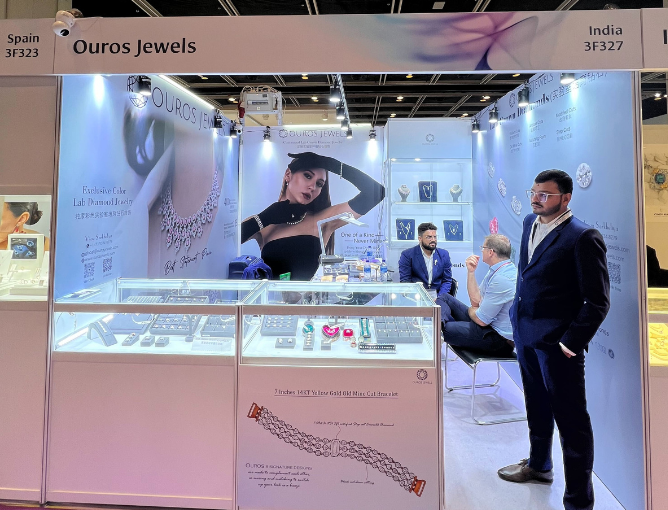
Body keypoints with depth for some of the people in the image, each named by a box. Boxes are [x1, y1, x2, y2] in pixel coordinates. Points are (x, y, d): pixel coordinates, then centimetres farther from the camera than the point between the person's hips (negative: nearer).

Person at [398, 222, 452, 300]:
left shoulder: (444, 255, 10)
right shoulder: (407, 255, 0)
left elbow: (447, 281, 10)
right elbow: (405, 281, -3)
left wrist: (438, 298, -8)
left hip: (437, 297, 4)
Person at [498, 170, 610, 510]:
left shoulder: (583, 238, -16)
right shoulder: (530, 223, 7)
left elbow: (598, 301, -15)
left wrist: (571, 344, -17)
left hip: (556, 343, -8)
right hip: (525, 333, 8)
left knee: (571, 419, 4)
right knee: (537, 406, 25)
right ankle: (539, 465, 46)